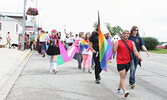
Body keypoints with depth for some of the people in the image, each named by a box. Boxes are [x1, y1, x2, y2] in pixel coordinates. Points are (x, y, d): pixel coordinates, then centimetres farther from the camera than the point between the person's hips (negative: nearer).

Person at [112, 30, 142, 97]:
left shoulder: (131, 43, 9)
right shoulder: (118, 42, 0)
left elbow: (135, 51, 3)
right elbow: (114, 52, -3)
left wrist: (139, 56, -14)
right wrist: (113, 45, -17)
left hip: (128, 62, 4)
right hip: (120, 62, -4)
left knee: (123, 76, 13)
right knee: (122, 76, -12)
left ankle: (119, 89, 28)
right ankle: (124, 91, -18)